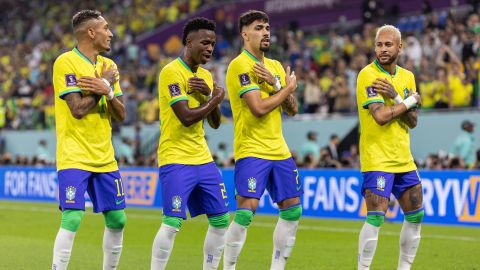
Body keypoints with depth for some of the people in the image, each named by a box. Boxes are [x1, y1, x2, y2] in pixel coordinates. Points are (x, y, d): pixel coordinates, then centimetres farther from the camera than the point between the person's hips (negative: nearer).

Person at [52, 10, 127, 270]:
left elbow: (121, 114, 8)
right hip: (74, 158, -7)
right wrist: (104, 84, -8)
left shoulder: (109, 66, 11)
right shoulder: (66, 62, -10)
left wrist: (108, 91, -11)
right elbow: (78, 109, -18)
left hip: (105, 158, 7)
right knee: (72, 219, -15)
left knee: (117, 220, 9)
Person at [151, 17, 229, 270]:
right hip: (176, 159, -8)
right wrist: (217, 97, -8)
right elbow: (186, 117, -21)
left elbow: (215, 123, 12)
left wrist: (208, 93, -5)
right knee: (172, 223, -14)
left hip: (202, 158, 8)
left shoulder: (205, 75, 13)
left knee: (221, 220, 7)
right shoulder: (172, 72, -12)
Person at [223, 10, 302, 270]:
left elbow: (292, 109, 8)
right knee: (246, 212, -15)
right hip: (251, 151, -8)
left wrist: (274, 84, -8)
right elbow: (259, 108, -20)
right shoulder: (240, 66, -10)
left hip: (279, 151, 8)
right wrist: (288, 87, -6)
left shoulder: (275, 66, 14)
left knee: (292, 211, 7)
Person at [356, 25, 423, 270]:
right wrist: (411, 100, -8)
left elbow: (412, 121, 3)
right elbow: (381, 116, -21)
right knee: (376, 217, -14)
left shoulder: (407, 76, 10)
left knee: (415, 217, 10)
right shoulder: (368, 75, -10)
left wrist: (395, 97, -13)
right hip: (377, 159, -7)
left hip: (404, 158, 7)